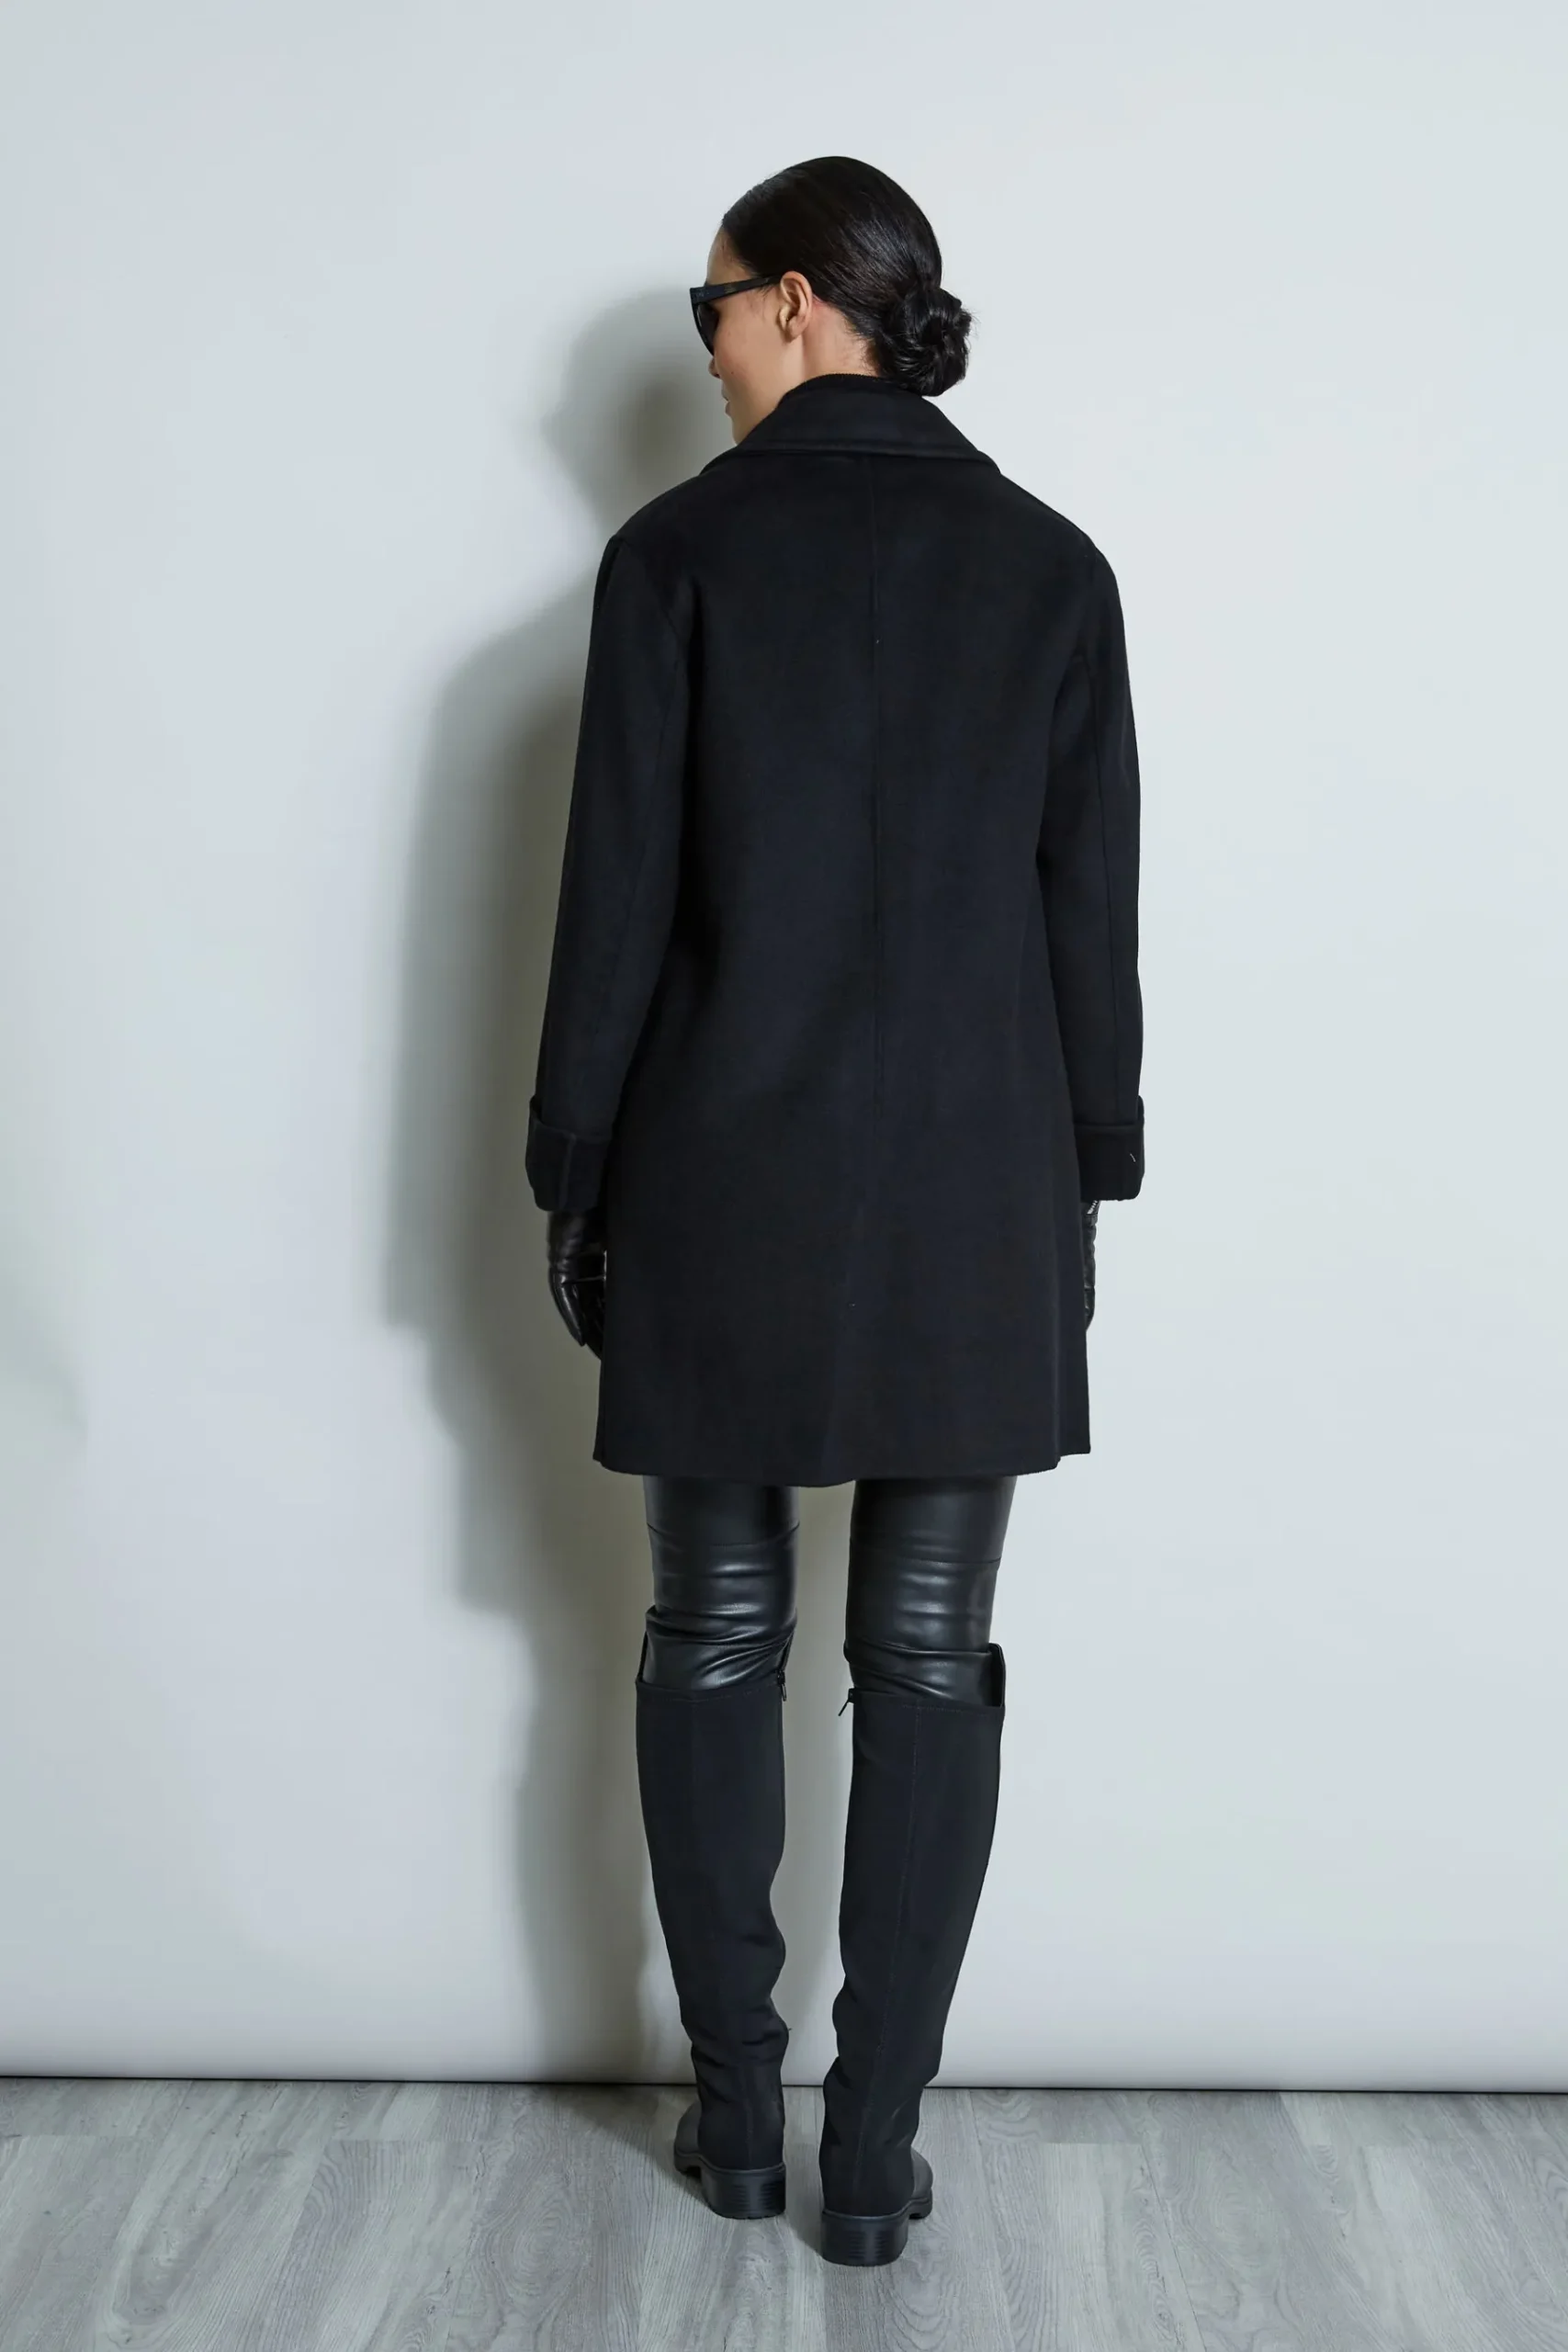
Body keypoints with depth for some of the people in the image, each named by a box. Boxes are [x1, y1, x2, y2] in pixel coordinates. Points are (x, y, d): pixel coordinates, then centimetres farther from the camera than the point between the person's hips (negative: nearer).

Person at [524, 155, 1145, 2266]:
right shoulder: (1051, 566, 3)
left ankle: (739, 2115, 22)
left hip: (724, 1191, -1)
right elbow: (1095, 918, 3)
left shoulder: (682, 549, -4)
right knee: (930, 1666, 8)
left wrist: (573, 1180, 4)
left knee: (717, 1645, 13)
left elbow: (615, 903, -5)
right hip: (975, 1205, 2)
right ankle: (876, 2153, 15)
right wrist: (1088, 1183, 12)